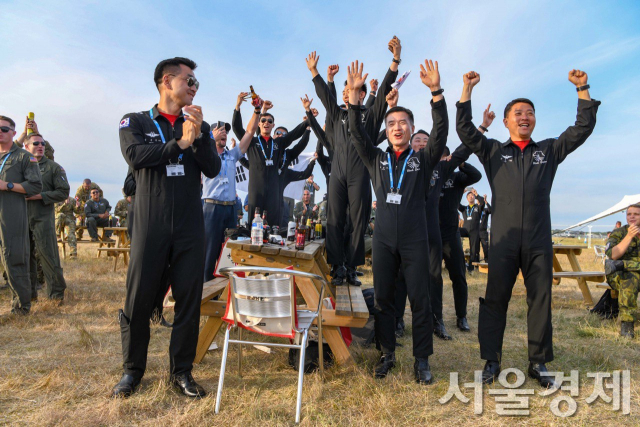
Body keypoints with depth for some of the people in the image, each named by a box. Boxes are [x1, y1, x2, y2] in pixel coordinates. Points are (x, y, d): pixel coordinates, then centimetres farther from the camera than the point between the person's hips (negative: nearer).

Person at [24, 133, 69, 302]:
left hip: (43, 218, -4)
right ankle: (29, 292, 21)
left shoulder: (53, 167, 4)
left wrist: (40, 196, -12)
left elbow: (63, 192, -2)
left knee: (48, 256, -4)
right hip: (22, 218, 4)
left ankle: (56, 293, 5)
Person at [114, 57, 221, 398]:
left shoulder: (199, 126, 13)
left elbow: (212, 169, 1)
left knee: (189, 299, 4)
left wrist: (198, 136, -13)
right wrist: (179, 144, -9)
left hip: (190, 227, 2)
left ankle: (181, 372, 20)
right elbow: (136, 156, -13)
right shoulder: (135, 122, 7)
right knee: (139, 299, 3)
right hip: (150, 226, -2)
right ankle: (132, 370, 25)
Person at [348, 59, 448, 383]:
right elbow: (356, 132, 1)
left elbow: (441, 131, -7)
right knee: (383, 299, 7)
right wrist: (354, 92, -10)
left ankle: (422, 360, 15)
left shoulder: (423, 159, 7)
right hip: (383, 240, 2)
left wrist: (436, 91, -18)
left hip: (415, 241, -2)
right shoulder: (376, 159, 11)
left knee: (420, 300, 2)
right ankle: (387, 354, 22)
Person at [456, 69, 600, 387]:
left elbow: (583, 128, 11)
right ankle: (491, 361, 13)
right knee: (495, 300, 2)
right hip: (503, 240, -1)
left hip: (539, 241, 2)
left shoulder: (549, 150, 14)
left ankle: (539, 362, 20)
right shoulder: (493, 151, 9)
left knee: (540, 300, 6)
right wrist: (468, 90, -4)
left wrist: (583, 89, 4)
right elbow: (465, 130, 1)